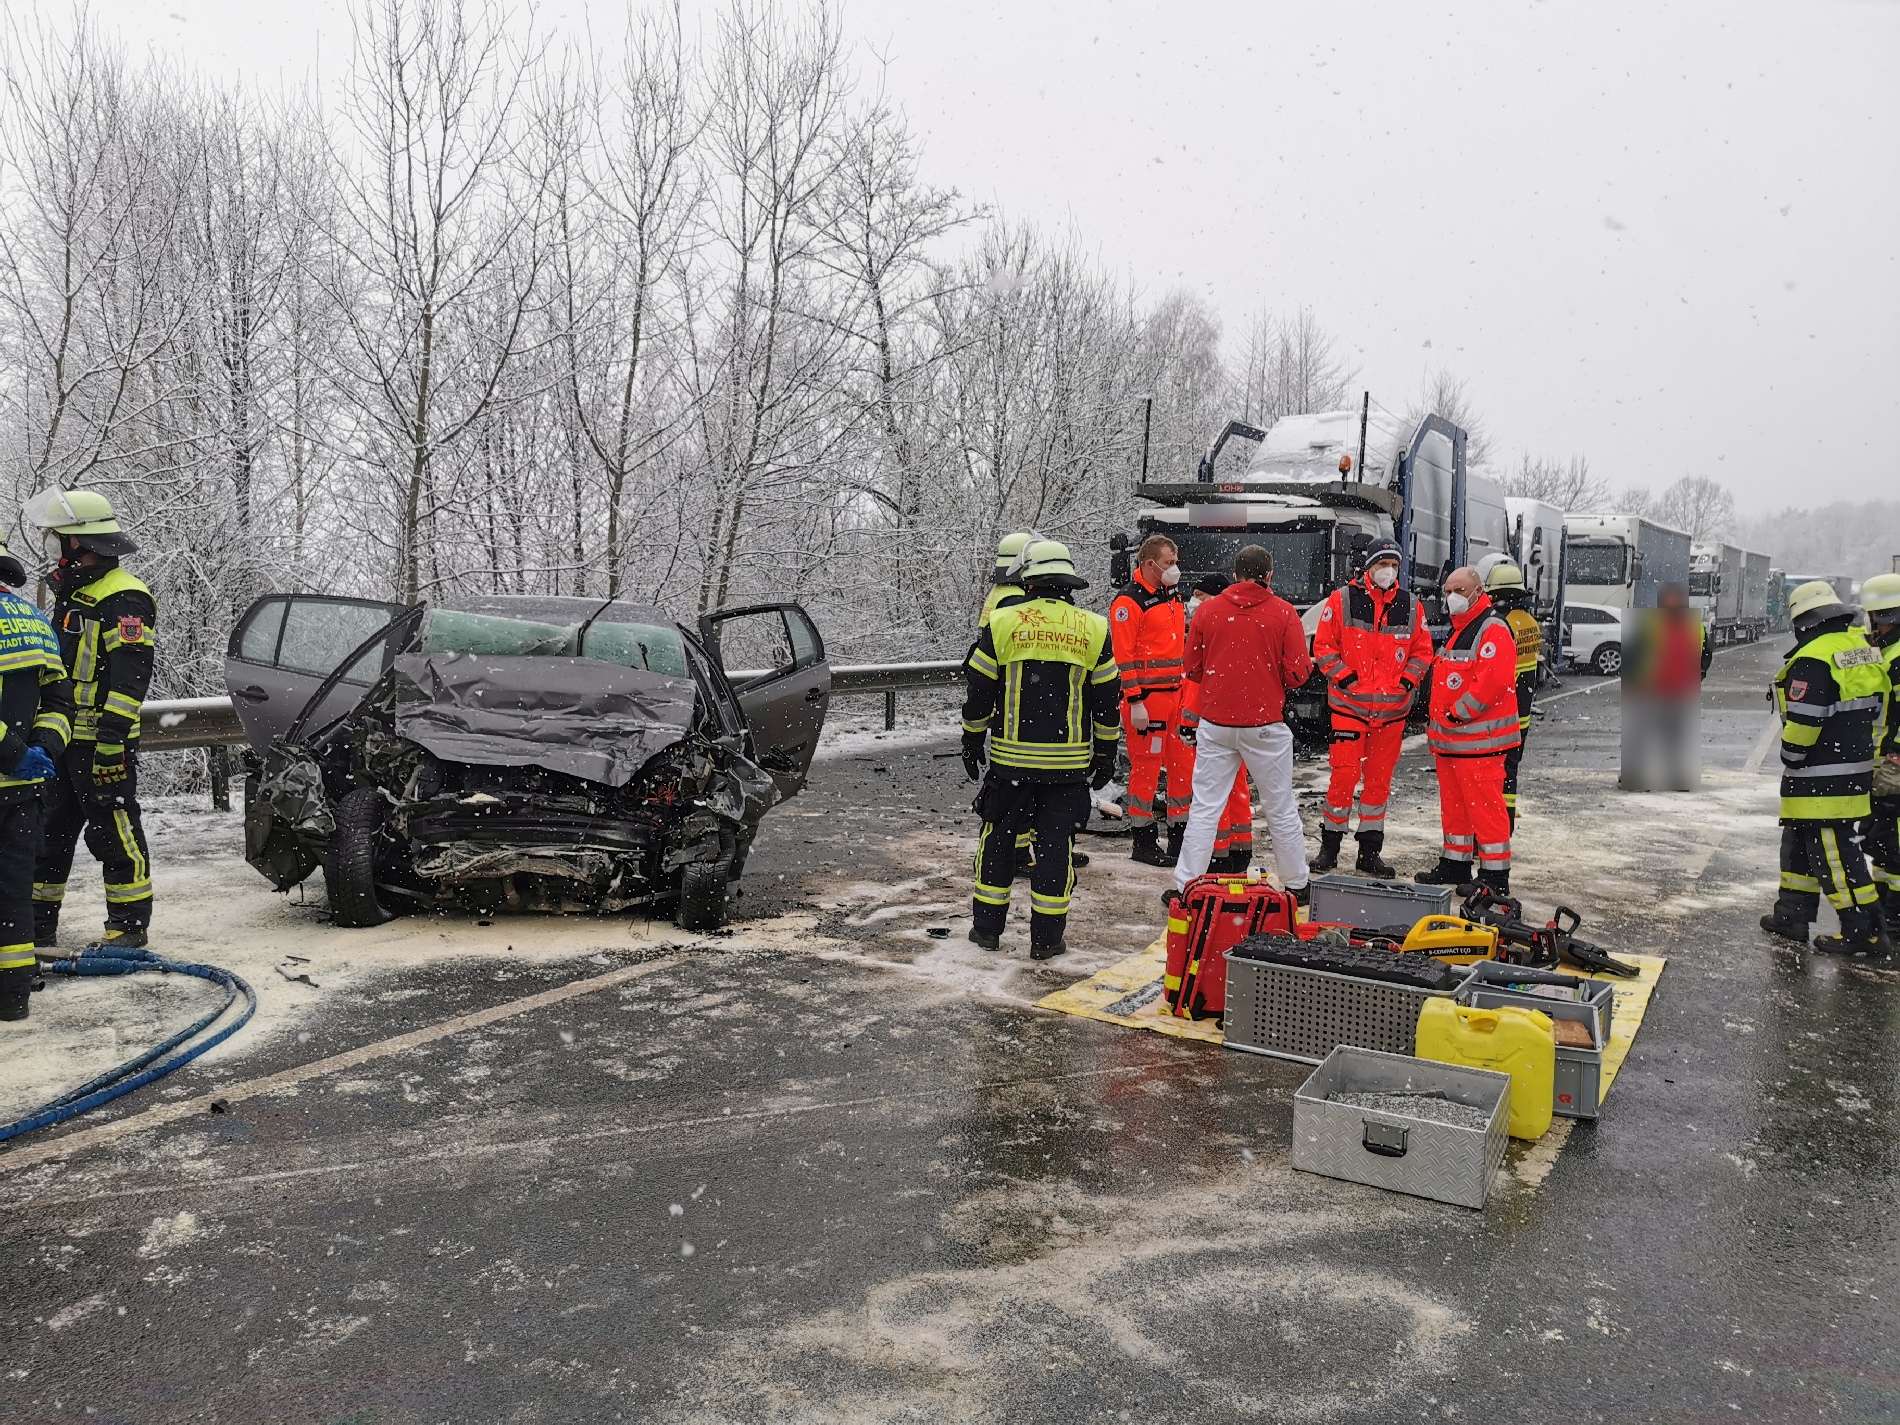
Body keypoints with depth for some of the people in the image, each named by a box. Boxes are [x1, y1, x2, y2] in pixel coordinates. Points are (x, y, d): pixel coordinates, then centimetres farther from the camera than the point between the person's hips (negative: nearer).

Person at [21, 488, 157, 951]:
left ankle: (129, 925, 5)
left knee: (115, 833, -4)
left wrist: (111, 740, -25)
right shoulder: (71, 595, 19)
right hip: (64, 740, 10)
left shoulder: (124, 598, -13)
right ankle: (38, 924, 25)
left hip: (104, 742, -10)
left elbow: (131, 675, -21)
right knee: (49, 831, 15)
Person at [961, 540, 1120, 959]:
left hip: (1011, 757, 0)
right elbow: (1107, 701, 5)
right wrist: (1106, 754, 15)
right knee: (1055, 843, 7)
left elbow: (979, 693, 1)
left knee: (999, 837, 13)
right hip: (1068, 762, 1)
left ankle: (987, 926, 20)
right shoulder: (1094, 629, 1)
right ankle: (1046, 938, 11)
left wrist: (972, 743, 13)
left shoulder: (1002, 623, -3)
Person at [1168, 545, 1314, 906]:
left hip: (1215, 725, 1)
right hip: (1266, 726, -1)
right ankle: (1296, 885, 23)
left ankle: (1185, 886, 5)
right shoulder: (1284, 612, -5)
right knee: (1281, 809, 12)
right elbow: (1297, 673, -7)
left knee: (1205, 808, 6)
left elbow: (1192, 669, 6)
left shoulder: (1207, 610, 0)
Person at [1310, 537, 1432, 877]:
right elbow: (1323, 645, -2)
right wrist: (1344, 677, -12)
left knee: (1379, 779, 9)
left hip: (1392, 709, 3)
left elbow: (1422, 650, 13)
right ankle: (1330, 846, 9)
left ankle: (1370, 852, 19)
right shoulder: (1342, 599, -3)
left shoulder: (1411, 606, 7)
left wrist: (1407, 681, -2)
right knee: (1343, 775, -5)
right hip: (1349, 705, -3)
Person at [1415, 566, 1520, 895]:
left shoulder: (1492, 630, -13)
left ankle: (1494, 875, 0)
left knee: (1484, 805, -6)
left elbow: (1493, 680, -24)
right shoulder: (1457, 630, 19)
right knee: (1454, 804, 16)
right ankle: (1455, 864, 27)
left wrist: (1458, 713, -19)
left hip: (1479, 739, -10)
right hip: (1449, 738, 10)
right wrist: (1439, 723, 17)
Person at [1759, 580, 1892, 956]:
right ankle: (1791, 916, 24)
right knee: (1800, 842, 18)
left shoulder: (1813, 658, -20)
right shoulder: (1863, 649, 10)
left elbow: (1803, 720, -23)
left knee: (1833, 850, -4)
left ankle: (1864, 931, 0)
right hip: (1856, 767, 10)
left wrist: (1791, 757, -7)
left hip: (1821, 777, -10)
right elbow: (1874, 708, 18)